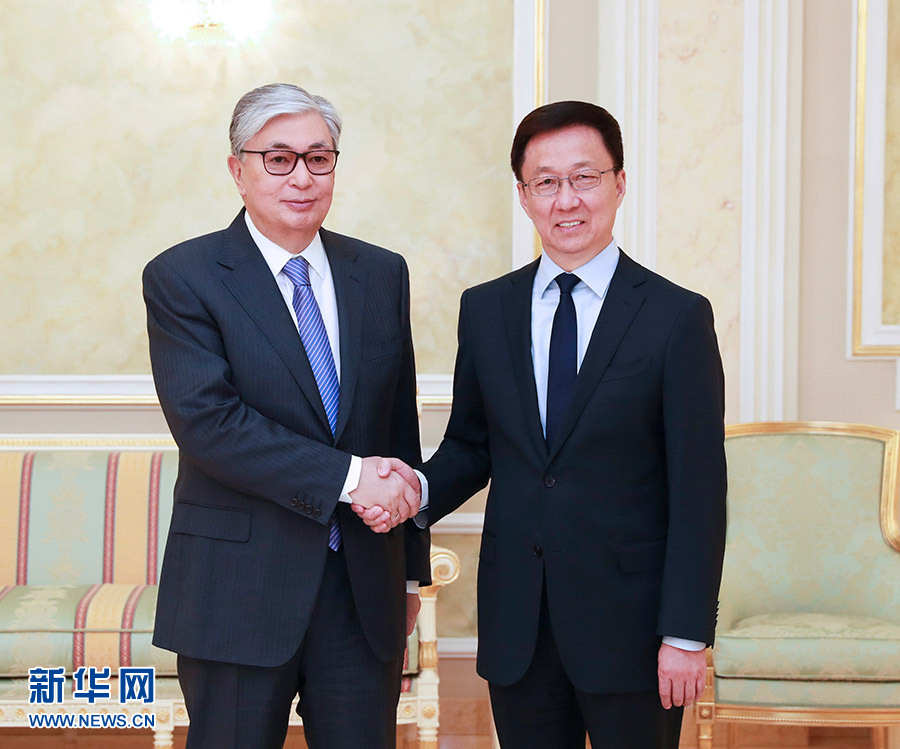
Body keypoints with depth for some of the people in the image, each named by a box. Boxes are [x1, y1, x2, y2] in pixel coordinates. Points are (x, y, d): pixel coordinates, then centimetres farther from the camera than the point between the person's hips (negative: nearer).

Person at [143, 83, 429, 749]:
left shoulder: (382, 275, 9)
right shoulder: (182, 277, -4)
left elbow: (401, 426, 13)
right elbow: (205, 419, -17)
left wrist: (411, 569, 14)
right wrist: (344, 476, -21)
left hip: (365, 592, 4)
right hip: (238, 591, -3)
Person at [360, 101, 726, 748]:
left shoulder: (678, 317, -5)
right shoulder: (485, 310, 7)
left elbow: (698, 492, -7)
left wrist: (687, 635, -11)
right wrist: (421, 488, -9)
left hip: (628, 621, -3)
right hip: (515, 621, 3)